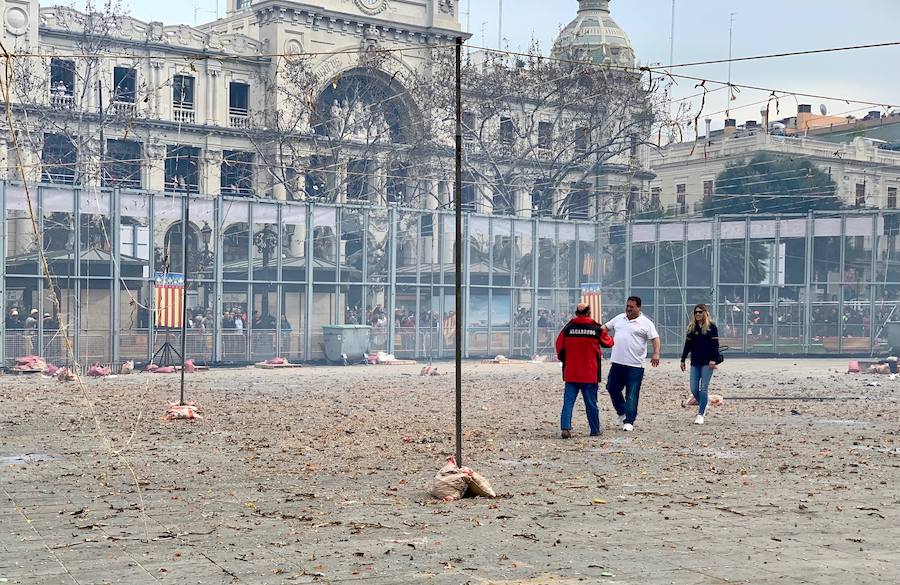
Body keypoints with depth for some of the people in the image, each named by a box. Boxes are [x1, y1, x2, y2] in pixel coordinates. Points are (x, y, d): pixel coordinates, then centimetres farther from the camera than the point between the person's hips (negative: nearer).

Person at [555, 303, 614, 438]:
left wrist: (563, 359, 21)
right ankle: (595, 430, 16)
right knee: (591, 403, 8)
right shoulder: (596, 329, -5)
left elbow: (559, 345, 3)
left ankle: (565, 427, -11)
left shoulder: (568, 328, -3)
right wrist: (606, 335, 32)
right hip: (590, 374, -1)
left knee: (568, 401, 1)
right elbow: (608, 343, 10)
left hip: (571, 373, 1)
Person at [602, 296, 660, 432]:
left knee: (632, 395, -4)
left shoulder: (646, 323, -4)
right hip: (617, 363, 5)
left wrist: (656, 354, -25)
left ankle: (629, 422, 1)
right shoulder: (619, 319, 12)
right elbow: (605, 328, 22)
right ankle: (622, 412, 32)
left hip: (635, 366, -5)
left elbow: (655, 339, -11)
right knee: (612, 388, 12)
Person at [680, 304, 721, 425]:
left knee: (704, 388, -7)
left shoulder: (711, 327, -3)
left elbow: (715, 345, -8)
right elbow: (687, 345, 15)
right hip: (695, 362, 5)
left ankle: (701, 414, -3)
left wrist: (713, 360, -17)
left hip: (707, 362, -5)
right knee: (694, 388, 1)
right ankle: (703, 406, 24)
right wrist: (683, 360, 13)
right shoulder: (692, 328, 12)